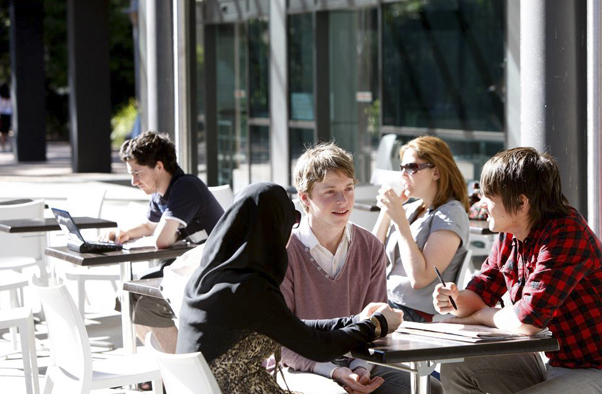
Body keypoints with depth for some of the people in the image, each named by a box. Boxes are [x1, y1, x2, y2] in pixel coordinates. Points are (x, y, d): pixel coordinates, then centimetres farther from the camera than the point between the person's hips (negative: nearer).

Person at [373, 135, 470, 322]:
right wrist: (385, 211, 5)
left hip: (416, 315, -7)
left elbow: (419, 278, -17)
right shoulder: (410, 209, 15)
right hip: (387, 303, 7)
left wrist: (400, 219, -15)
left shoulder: (450, 213, -7)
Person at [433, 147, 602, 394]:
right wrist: (456, 300, -13)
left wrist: (477, 315, -7)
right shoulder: (509, 237, 4)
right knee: (455, 368, 2)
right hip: (550, 362, 9)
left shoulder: (566, 234, -22)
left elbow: (528, 320, -27)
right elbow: (479, 296, 12)